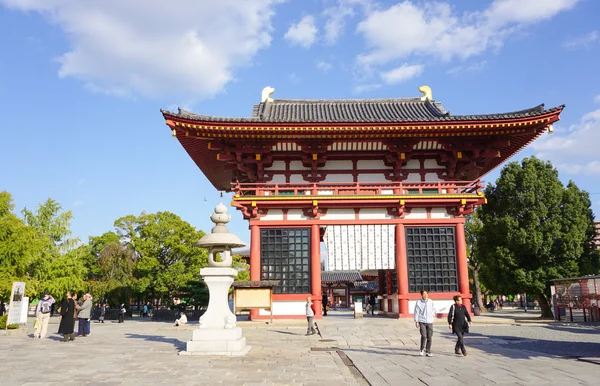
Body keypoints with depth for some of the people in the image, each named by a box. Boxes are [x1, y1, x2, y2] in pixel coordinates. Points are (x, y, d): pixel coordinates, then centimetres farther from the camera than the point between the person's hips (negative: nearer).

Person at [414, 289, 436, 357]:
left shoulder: (431, 301, 3)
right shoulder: (418, 302, -6)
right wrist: (416, 321, -7)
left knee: (429, 337, 5)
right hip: (422, 322, -3)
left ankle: (428, 352, 15)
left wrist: (432, 315, 10)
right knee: (424, 336, -14)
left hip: (430, 322, 3)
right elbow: (416, 312, -4)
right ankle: (422, 349, 7)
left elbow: (434, 309, 20)